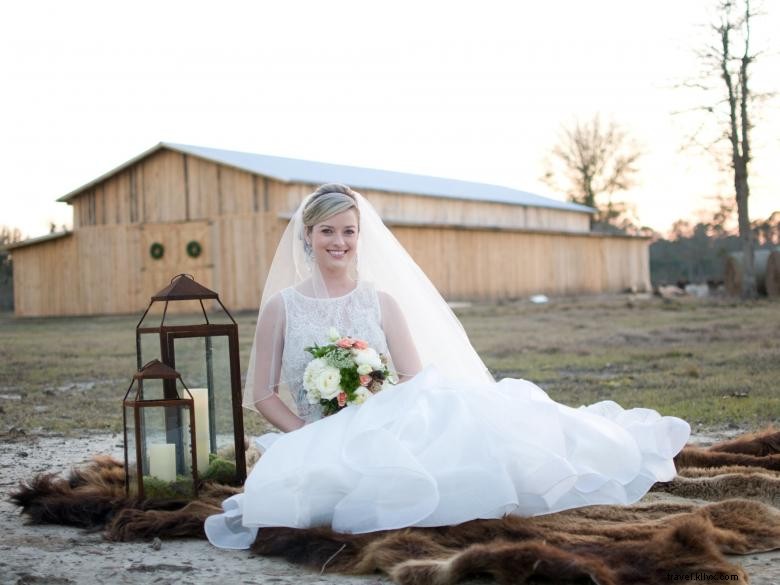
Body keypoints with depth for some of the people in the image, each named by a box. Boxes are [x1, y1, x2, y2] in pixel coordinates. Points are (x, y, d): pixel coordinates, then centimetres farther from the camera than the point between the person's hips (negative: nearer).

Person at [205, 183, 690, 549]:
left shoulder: (383, 301, 9)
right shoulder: (282, 306, 4)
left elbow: (415, 383, 4)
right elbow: (263, 394, 4)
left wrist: (384, 423, -14)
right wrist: (310, 437, -10)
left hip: (389, 427, 1)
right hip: (320, 439, -1)